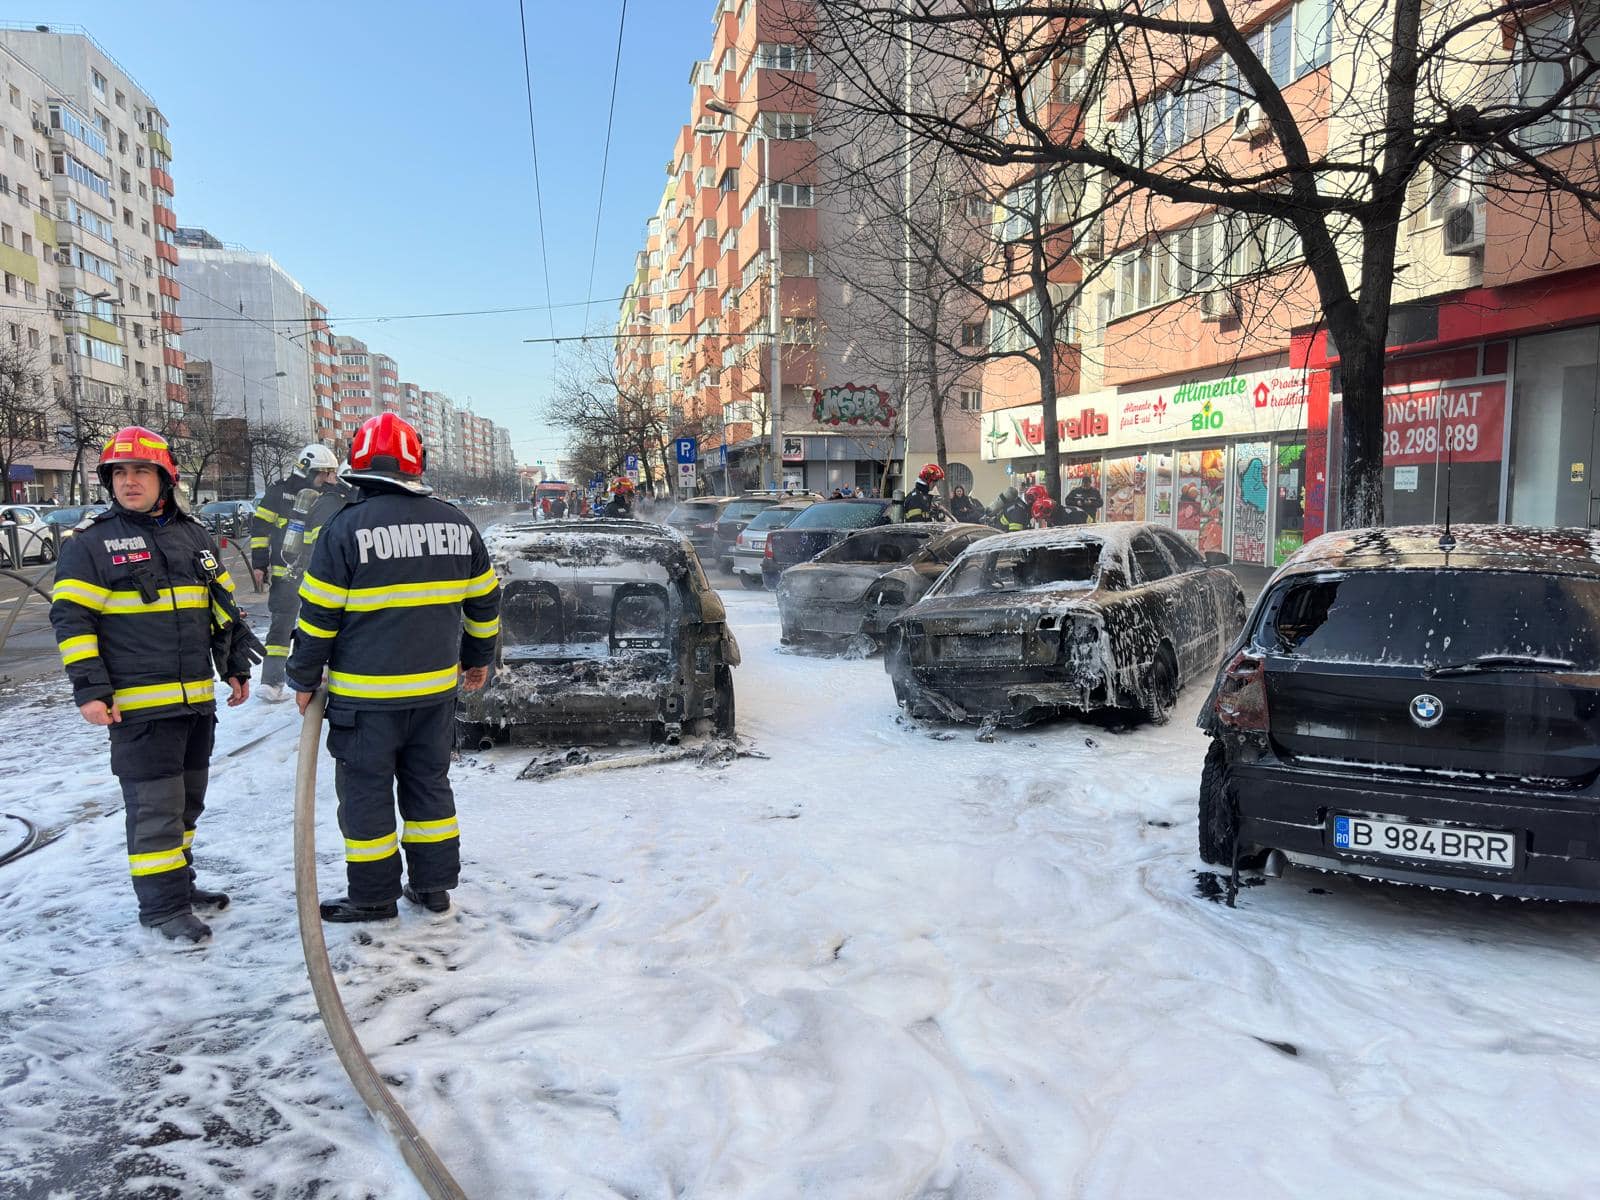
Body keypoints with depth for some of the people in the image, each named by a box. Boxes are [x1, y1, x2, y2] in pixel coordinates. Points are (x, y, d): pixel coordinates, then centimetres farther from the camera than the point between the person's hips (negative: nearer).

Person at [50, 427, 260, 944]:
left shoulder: (195, 536, 11)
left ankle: (178, 882, 32)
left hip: (198, 698, 6)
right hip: (138, 704, -6)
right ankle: (162, 905, 8)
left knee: (187, 799, 16)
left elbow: (222, 606, 18)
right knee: (155, 804, -3)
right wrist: (89, 689, -13)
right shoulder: (89, 544, -4)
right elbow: (71, 619, -7)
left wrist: (236, 667, 16)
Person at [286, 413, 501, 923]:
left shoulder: (346, 527, -12)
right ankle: (434, 884, 24)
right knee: (429, 783, 16)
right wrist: (479, 658, 24)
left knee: (366, 791, 8)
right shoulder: (456, 524, 3)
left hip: (366, 693, -4)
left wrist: (304, 679, 3)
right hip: (436, 688, 5)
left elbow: (318, 613, -9)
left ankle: (374, 896, 18)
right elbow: (484, 600, 11)